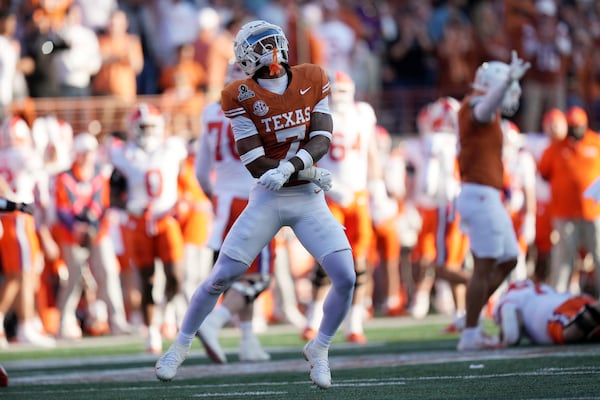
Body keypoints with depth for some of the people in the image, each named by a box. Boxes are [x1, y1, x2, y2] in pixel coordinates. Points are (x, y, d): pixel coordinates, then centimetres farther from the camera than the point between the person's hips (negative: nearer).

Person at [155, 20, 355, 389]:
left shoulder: (312, 80, 0)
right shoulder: (242, 96, -8)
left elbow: (323, 138, -6)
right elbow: (255, 163, -12)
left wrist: (289, 165, -23)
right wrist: (308, 172, -18)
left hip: (309, 199, 2)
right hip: (268, 198, -2)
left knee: (346, 278, -12)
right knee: (222, 277, -1)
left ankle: (320, 349, 12)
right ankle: (181, 345, 19)